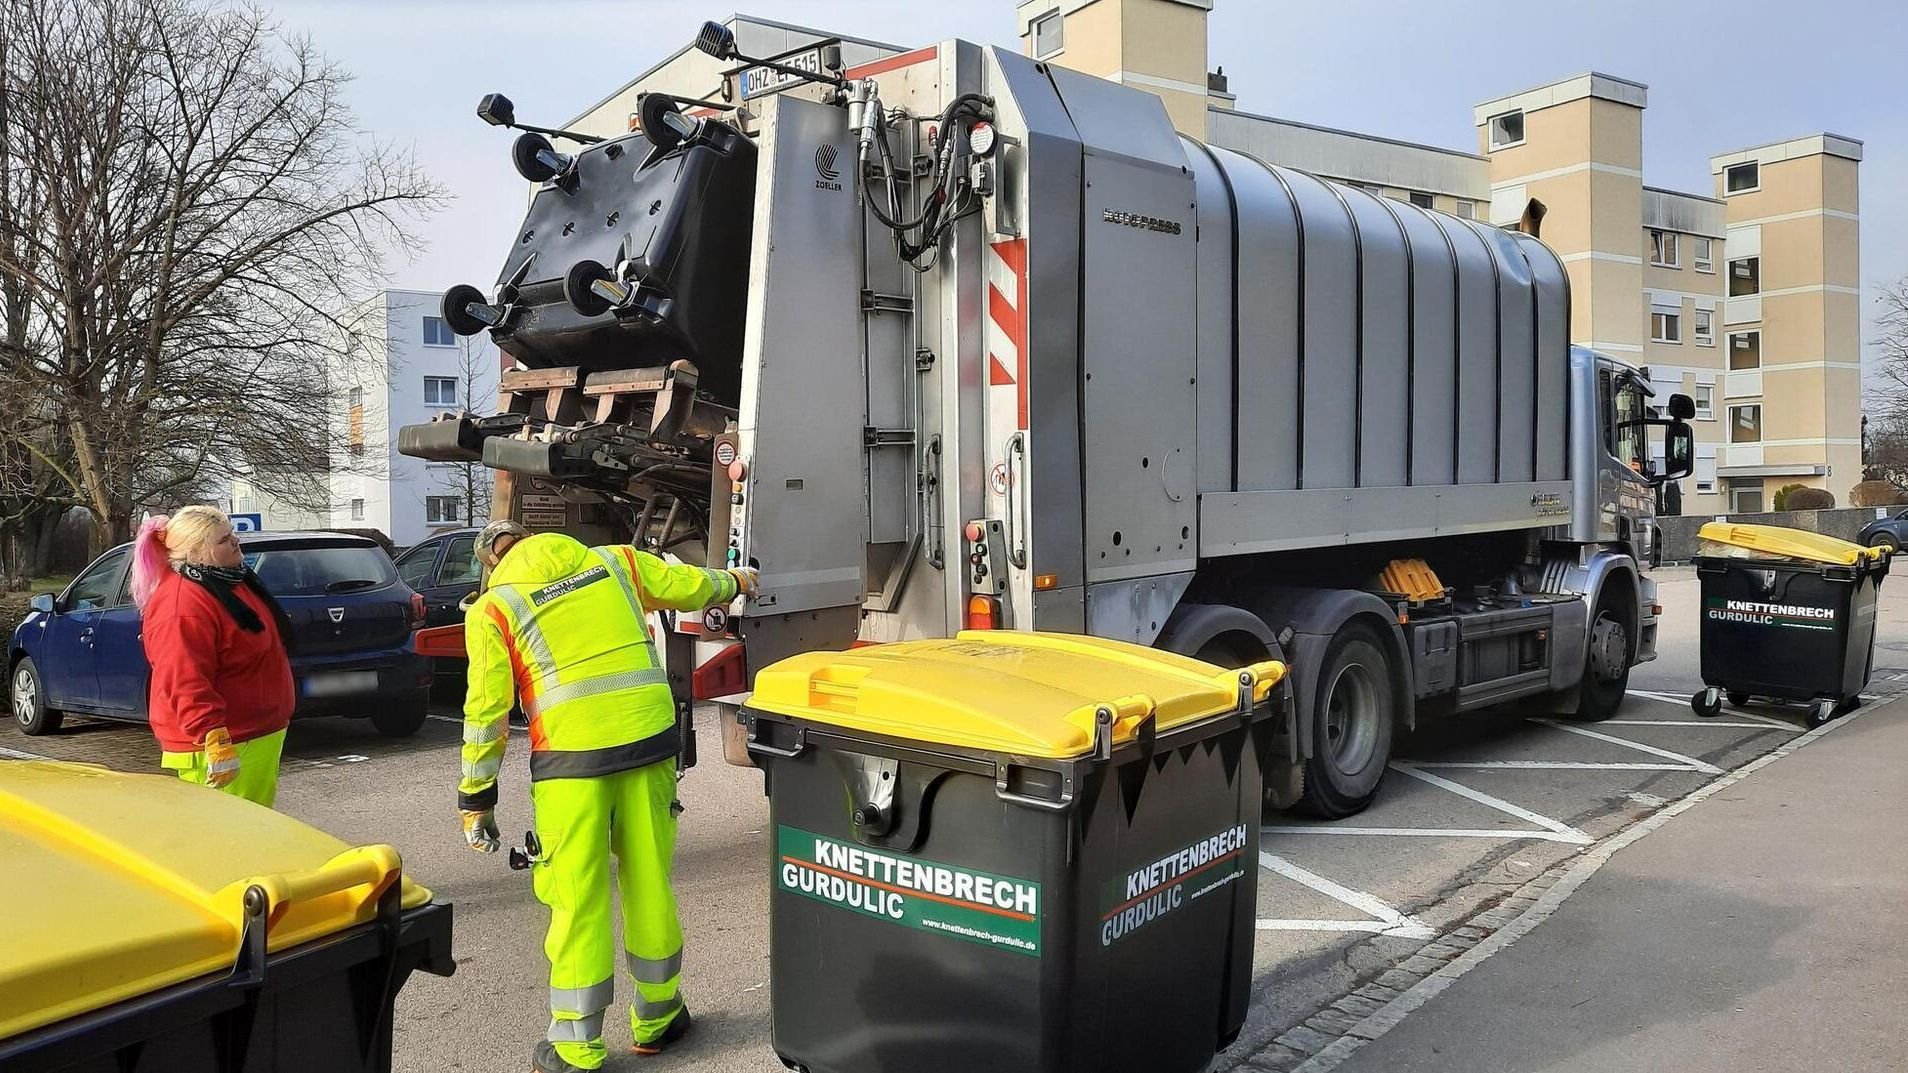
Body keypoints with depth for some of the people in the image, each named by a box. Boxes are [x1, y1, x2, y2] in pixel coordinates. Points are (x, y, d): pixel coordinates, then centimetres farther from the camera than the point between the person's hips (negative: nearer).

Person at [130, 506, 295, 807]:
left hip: (262, 735, 10)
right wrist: (217, 746, -29)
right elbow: (187, 686, -27)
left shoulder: (232, 581, 11)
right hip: (225, 748, -10)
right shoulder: (182, 607, -22)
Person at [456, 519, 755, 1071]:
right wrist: (732, 581, 45)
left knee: (577, 900, 7)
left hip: (571, 758, -3)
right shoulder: (614, 562, 13)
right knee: (649, 884, 15)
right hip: (648, 738, 3)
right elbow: (690, 586, 24)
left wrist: (476, 798, 10)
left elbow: (487, 710, 1)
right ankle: (657, 1019, 31)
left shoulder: (491, 609, 5)